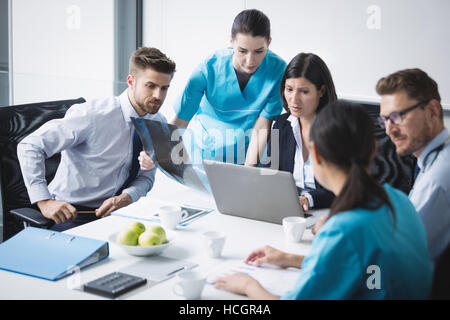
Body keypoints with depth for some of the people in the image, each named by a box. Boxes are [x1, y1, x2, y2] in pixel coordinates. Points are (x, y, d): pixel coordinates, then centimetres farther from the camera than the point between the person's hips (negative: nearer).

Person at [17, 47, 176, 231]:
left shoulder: (158, 124, 1)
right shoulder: (94, 115, -19)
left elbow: (145, 177, 8)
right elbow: (29, 147, -19)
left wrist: (126, 198, -16)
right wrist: (44, 202, -27)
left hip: (115, 209, 6)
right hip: (69, 213, -5)